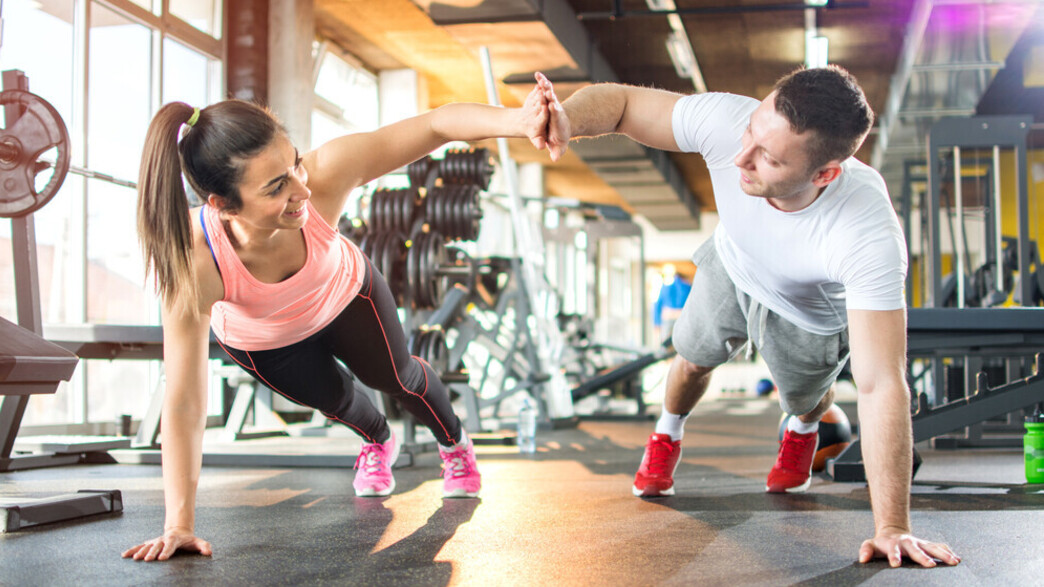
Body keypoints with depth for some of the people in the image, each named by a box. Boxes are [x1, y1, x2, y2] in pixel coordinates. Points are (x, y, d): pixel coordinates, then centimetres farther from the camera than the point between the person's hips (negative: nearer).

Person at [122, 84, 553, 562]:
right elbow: (183, 403, -40)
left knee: (395, 376, 20)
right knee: (332, 399, 23)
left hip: (343, 293, 0)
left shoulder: (322, 175, -45)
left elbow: (437, 125, -48)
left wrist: (515, 120, -69)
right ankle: (379, 443, 61)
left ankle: (455, 446, 54)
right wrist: (178, 525, -39)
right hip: (259, 340, 0)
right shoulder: (194, 264, -46)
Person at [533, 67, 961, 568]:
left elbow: (881, 387, -46)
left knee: (804, 396, 26)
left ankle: (803, 431, 65)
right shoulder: (726, 122, -42)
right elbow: (620, 100, -28)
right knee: (694, 358, 26)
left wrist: (891, 528, -44)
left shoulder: (871, 237, -49)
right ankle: (667, 436, 61)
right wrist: (568, 119, -52)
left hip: (812, 317, -2)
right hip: (730, 268, 2)